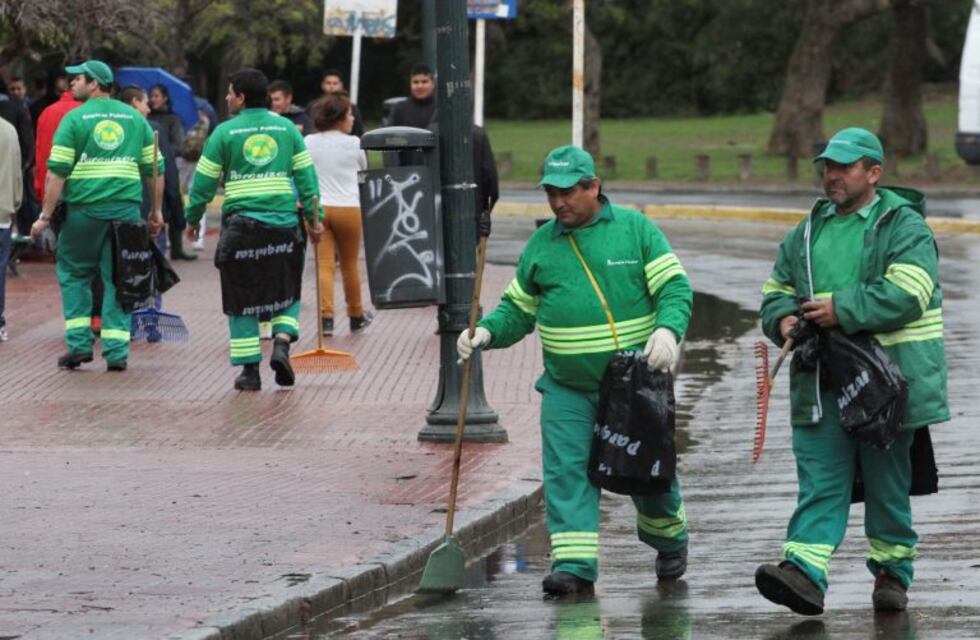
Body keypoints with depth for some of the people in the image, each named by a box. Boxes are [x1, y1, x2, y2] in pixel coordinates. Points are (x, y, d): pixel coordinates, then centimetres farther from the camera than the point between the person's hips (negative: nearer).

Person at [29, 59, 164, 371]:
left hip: (84, 208, -3)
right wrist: (156, 210, 19)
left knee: (74, 273, 14)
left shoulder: (75, 118, -2)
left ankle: (79, 343, 7)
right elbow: (155, 169, 11)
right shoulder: (134, 118, 11)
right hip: (126, 208, 3)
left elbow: (57, 172, -7)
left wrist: (46, 216, -4)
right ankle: (116, 351, 3)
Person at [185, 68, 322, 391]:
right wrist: (314, 218, 13)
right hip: (283, 225, 2)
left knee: (242, 301, 6)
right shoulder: (287, 129, 7)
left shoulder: (225, 132, -1)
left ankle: (249, 368, 4)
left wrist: (192, 219, 14)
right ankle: (282, 344, -8)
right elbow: (306, 176, 7)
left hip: (241, 225, -2)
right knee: (286, 292, 16)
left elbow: (204, 182, 2)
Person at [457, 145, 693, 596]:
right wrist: (486, 332, -5)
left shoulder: (635, 229, -1)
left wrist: (668, 330, -24)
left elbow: (675, 288, -5)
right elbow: (518, 310, 15)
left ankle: (669, 540, 35)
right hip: (566, 386, 2)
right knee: (566, 471, -11)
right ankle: (573, 565, -14)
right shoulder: (541, 244, 9)